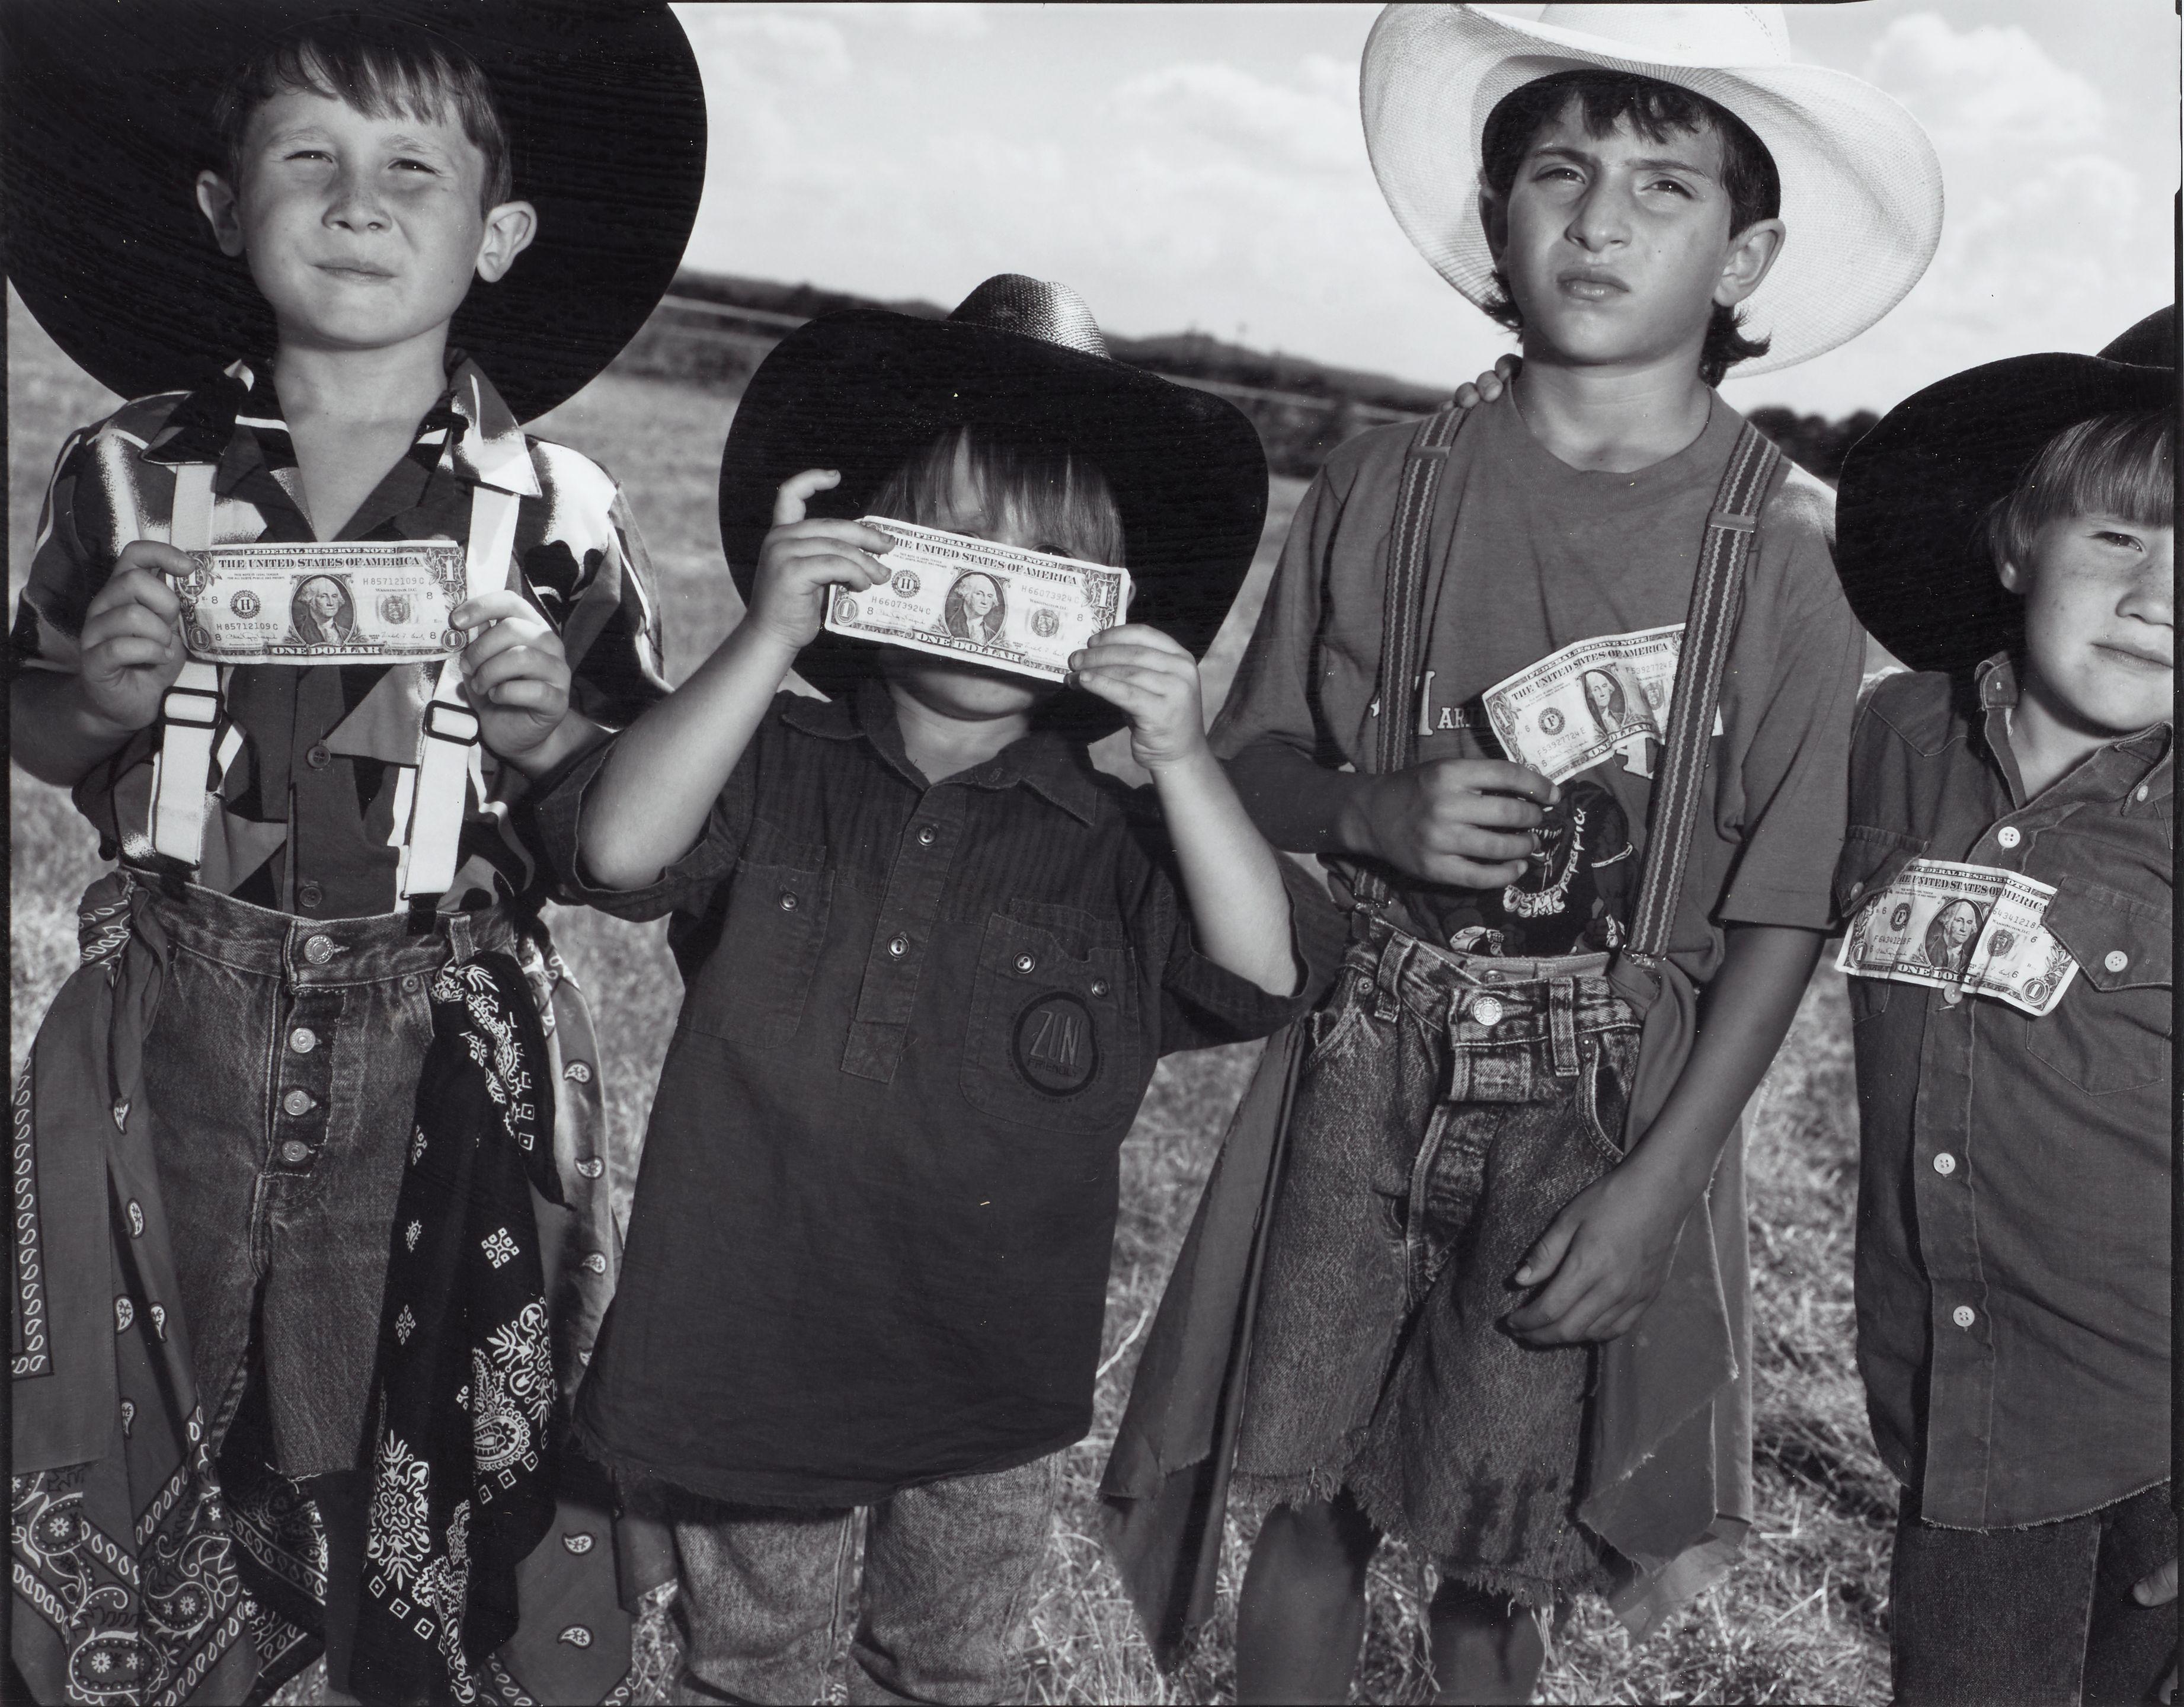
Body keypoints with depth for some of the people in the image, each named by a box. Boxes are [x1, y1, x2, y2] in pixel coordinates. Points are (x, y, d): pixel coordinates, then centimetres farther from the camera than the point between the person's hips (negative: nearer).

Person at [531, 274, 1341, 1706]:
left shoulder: (1113, 839, -7)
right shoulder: (777, 775, -9)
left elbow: (1264, 978, -18)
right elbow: (617, 849, -26)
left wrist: (1183, 762, -28)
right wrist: (768, 639, -32)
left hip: (992, 1382, 1)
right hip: (757, 1352, 0)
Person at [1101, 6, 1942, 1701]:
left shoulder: (1786, 545, -7)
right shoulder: (1384, 490, -2)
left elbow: (1782, 913, -5)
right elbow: (1252, 762, 6)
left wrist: (1653, 1184, -10)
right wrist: (1371, 813, -15)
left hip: (1615, 1110, -1)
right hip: (1369, 1071, 2)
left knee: (1500, 1563, 9)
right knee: (1309, 1502, 10)